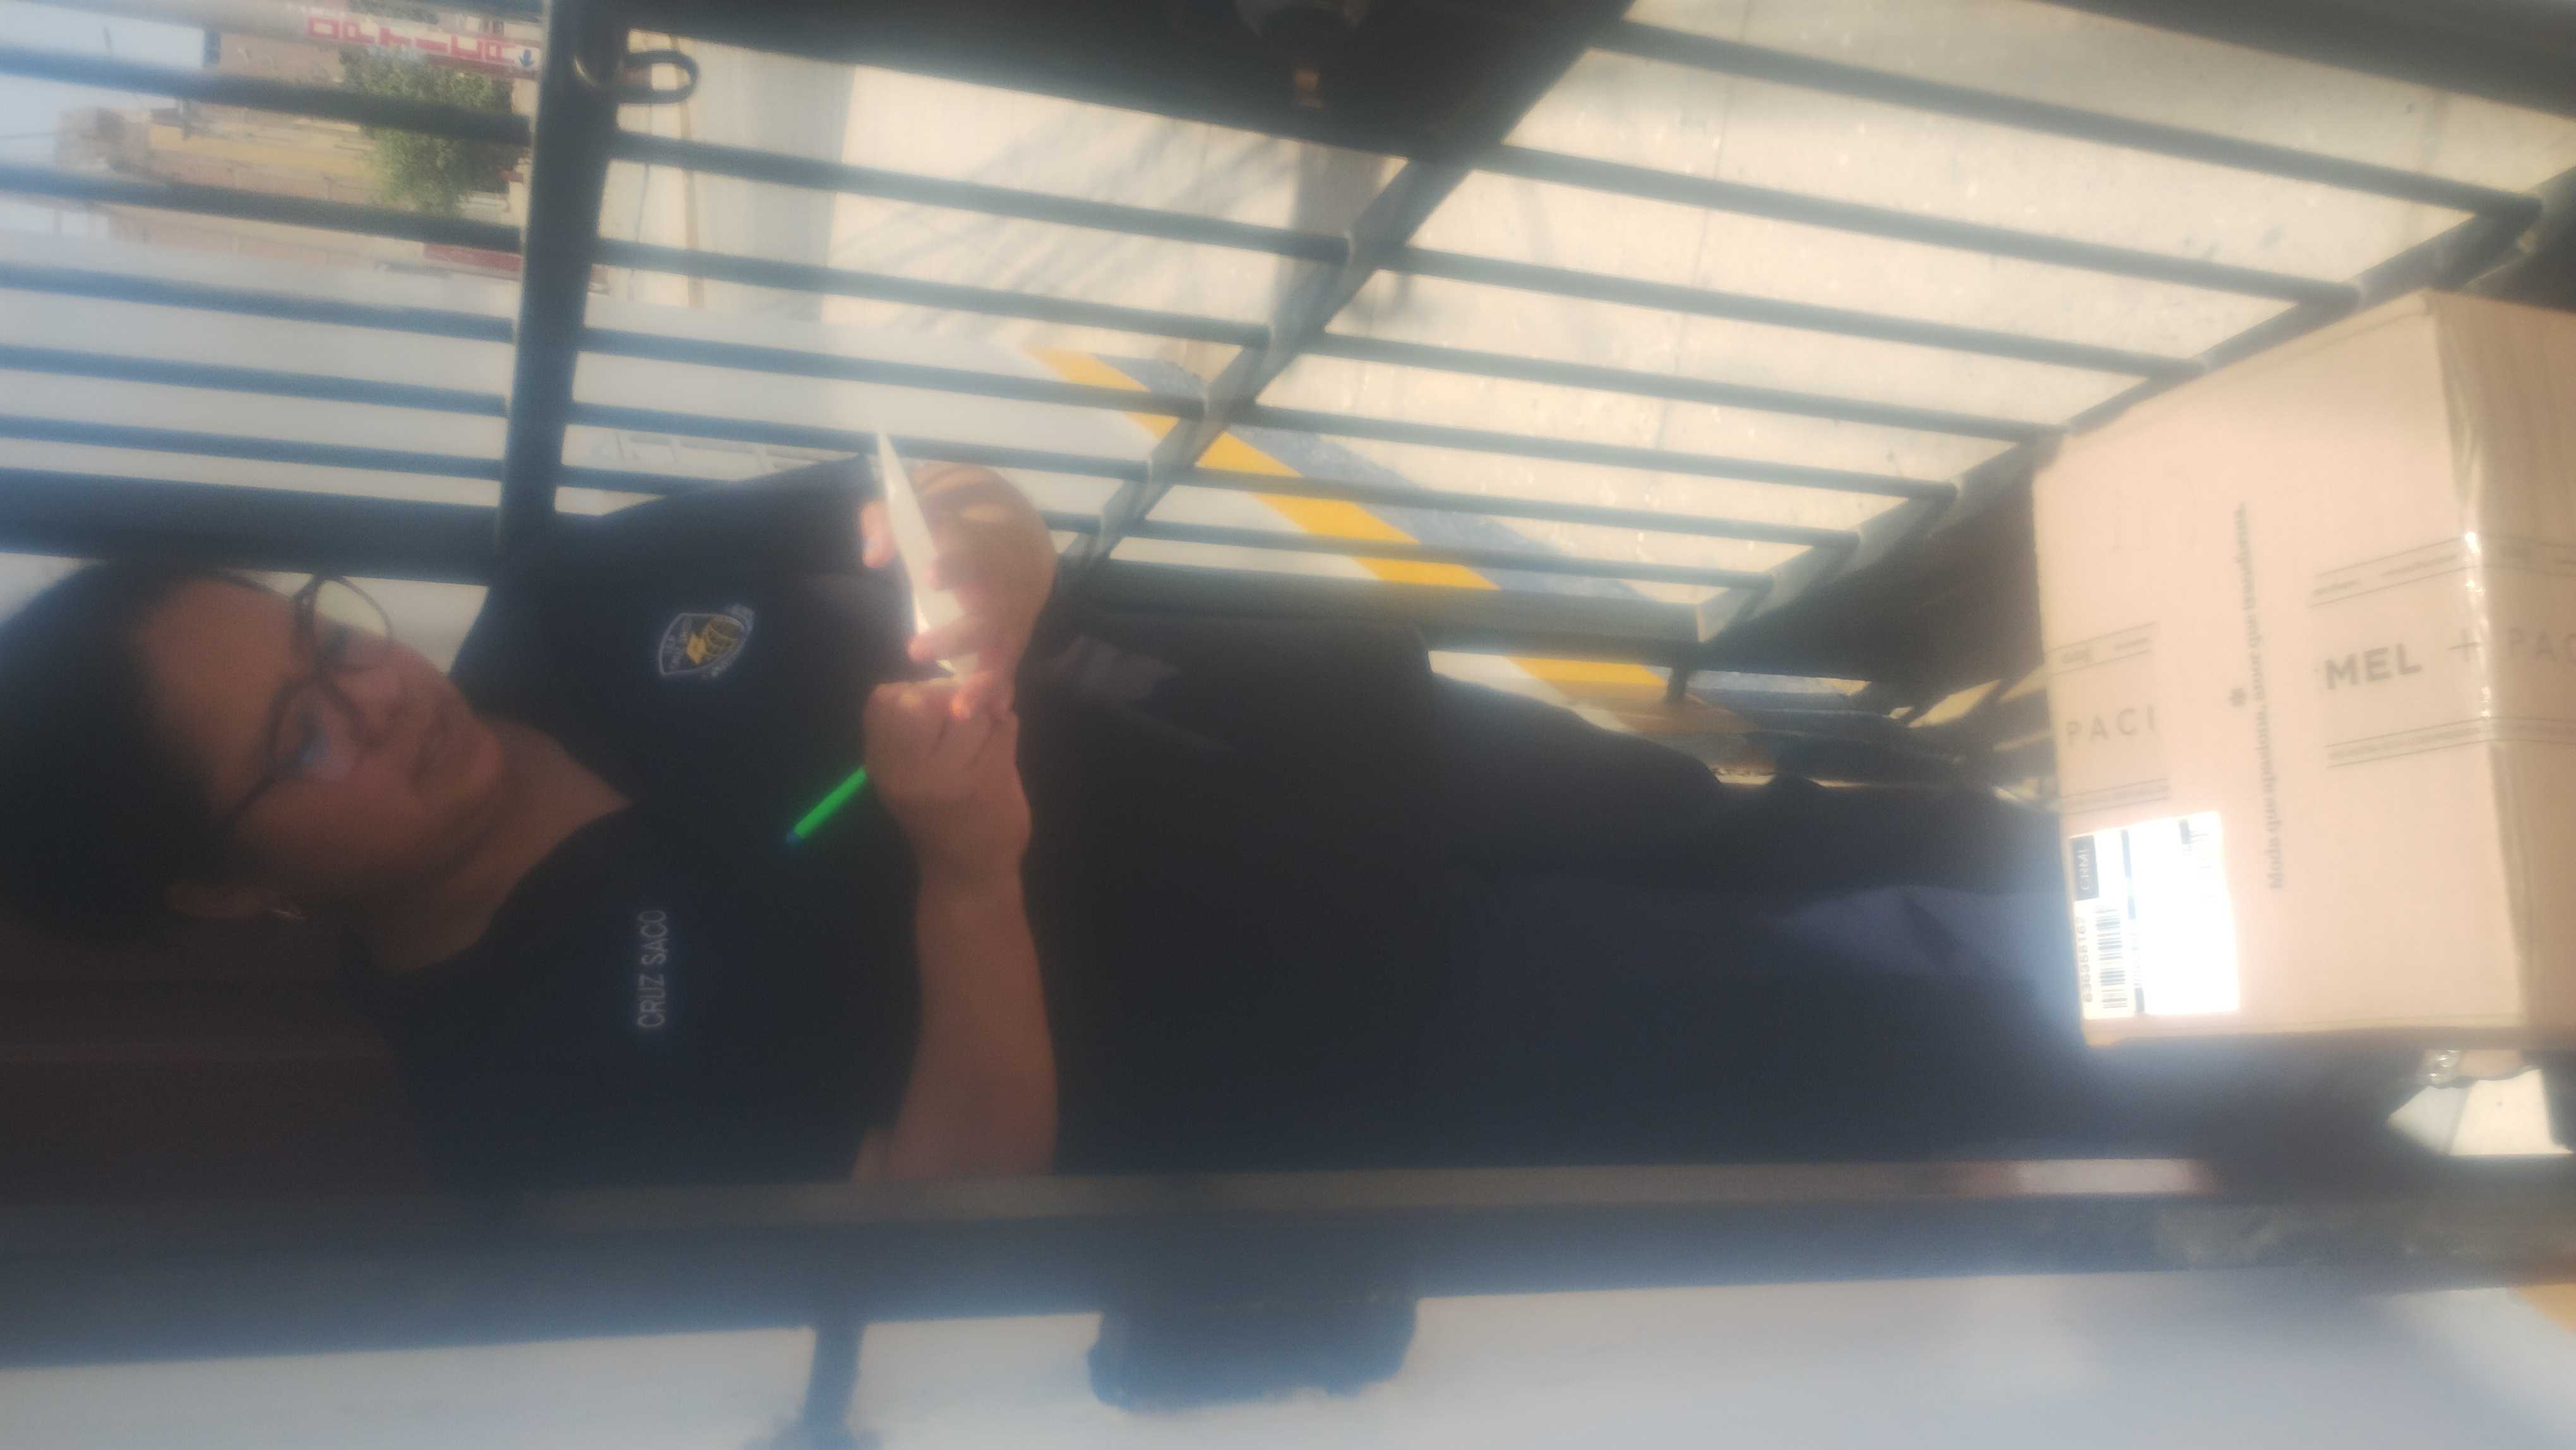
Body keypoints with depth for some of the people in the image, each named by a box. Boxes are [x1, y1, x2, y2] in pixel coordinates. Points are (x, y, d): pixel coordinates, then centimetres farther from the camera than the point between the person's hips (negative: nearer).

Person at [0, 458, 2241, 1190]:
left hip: (1380, 752, 6)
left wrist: (977, 568, -19)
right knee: (1944, 1069, -3)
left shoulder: (583, 608, -1)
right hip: (1395, 1065, -6)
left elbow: (952, 514, 5)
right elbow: (974, 1192, -20)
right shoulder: (542, 1089, -17)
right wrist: (971, 868, -35)